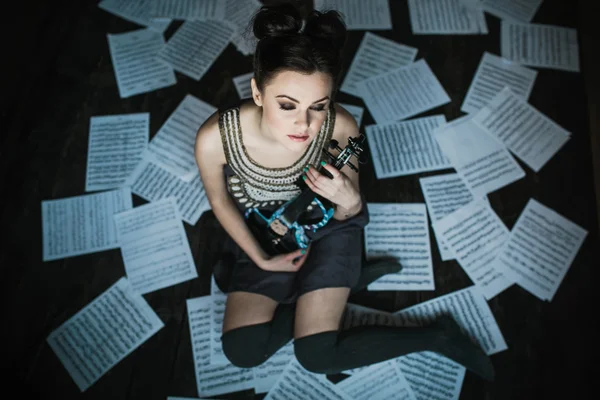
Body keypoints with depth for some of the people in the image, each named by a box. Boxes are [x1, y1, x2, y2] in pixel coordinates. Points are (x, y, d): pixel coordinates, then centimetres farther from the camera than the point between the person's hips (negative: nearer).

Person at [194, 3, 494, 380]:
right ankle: (352, 279, 5)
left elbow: (345, 215, -12)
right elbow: (220, 201, -8)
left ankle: (438, 335, 9)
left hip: (328, 228, -2)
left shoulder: (341, 128, -31)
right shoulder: (215, 137, -32)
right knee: (242, 351, -2)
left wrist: (349, 201, -35)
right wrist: (261, 259, -6)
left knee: (317, 355, -8)